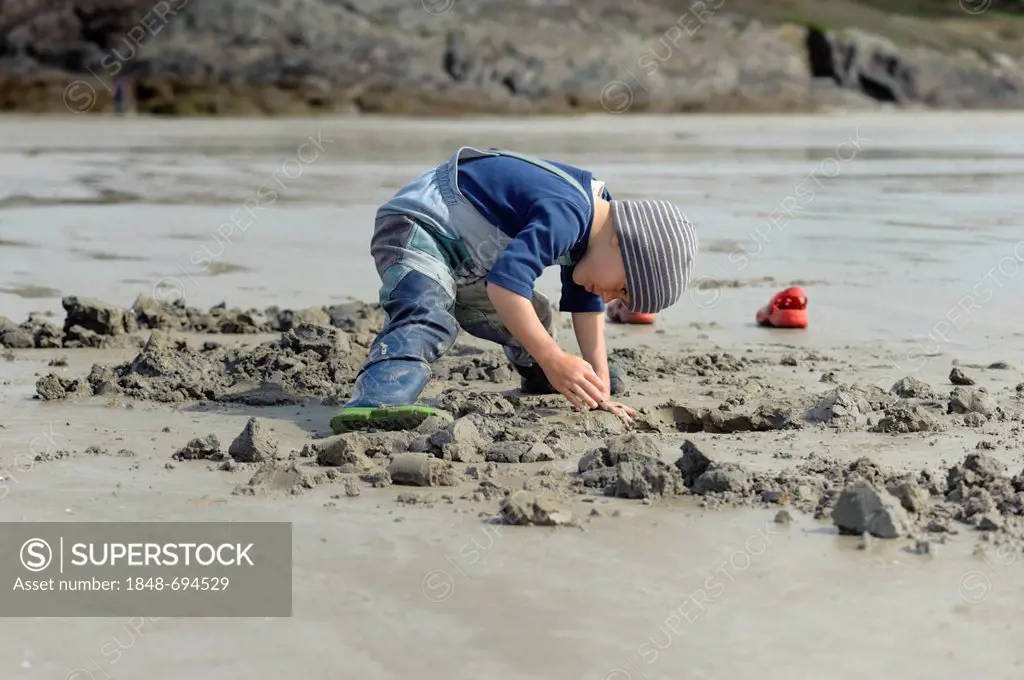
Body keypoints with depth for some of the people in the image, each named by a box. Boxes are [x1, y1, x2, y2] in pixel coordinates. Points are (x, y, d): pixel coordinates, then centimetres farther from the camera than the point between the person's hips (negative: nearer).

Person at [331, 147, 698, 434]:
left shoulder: (596, 210, 2)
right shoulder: (563, 216, -31)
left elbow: (586, 304, 7)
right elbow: (505, 284, -40)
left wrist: (599, 392, 3)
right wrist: (554, 360, -37)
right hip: (413, 227, -10)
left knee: (532, 320, 22)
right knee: (429, 318, -37)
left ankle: (539, 381, 51)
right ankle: (376, 401, -58)